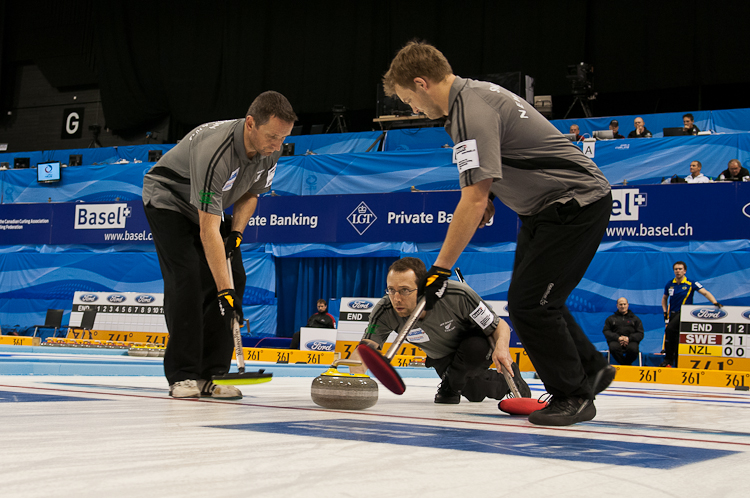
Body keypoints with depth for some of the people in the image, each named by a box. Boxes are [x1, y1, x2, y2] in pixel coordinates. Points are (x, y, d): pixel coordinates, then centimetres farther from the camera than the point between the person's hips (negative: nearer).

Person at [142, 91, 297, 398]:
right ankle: (183, 376, -13)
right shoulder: (215, 150, -41)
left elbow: (250, 193, 2)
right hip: (169, 201, -7)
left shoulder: (271, 150, -18)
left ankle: (211, 374, -2)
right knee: (186, 280, -20)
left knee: (234, 277, -5)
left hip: (209, 207, 7)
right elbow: (208, 230, -42)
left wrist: (236, 233, -15)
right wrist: (224, 291, -44)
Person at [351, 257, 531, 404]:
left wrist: (501, 347, -52)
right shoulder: (385, 312, -32)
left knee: (475, 347, -35)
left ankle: (450, 386, -6)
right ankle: (507, 379, 36)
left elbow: (501, 325, -29)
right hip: (442, 358, 4)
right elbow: (363, 351, -35)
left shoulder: (458, 296, -41)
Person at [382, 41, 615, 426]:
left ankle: (573, 396, 2)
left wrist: (440, 269, -26)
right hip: (546, 206, 10)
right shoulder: (474, 93, 8)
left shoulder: (473, 111, -24)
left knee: (529, 303, -12)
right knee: (529, 299, 14)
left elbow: (473, 202, -29)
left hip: (576, 203, -10)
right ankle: (590, 368, 28)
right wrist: (491, 194, 12)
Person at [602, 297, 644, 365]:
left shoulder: (635, 318, 22)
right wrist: (618, 338, -9)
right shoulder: (611, 318, 22)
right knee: (614, 348, -38)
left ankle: (626, 364, -10)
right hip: (615, 341, 0)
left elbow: (640, 334, 12)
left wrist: (629, 338, -9)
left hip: (630, 341, 0)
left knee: (633, 349, -37)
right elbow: (606, 331, 10)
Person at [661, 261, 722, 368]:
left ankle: (669, 359, -21)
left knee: (670, 329, -29)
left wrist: (715, 302, -24)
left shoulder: (691, 284, -4)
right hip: (672, 314, 5)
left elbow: (705, 293, -9)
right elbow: (664, 298, 22)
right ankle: (677, 364, 17)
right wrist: (665, 312, 10)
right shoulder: (669, 284, 8)